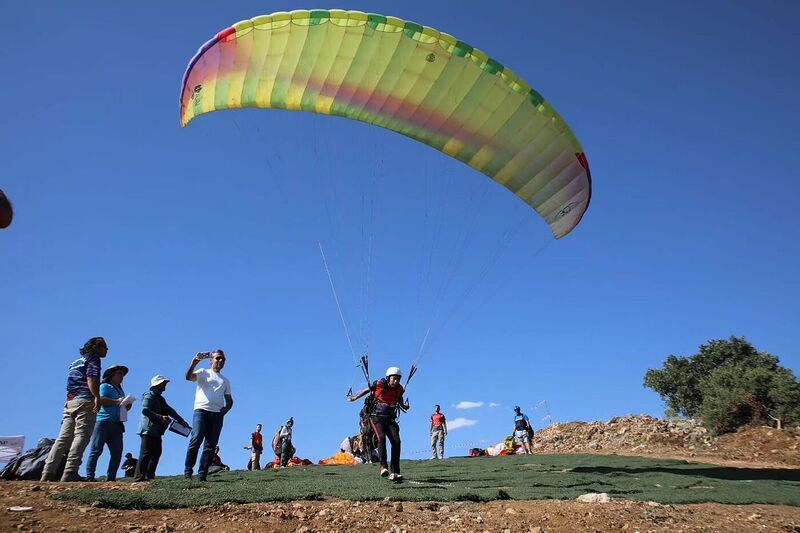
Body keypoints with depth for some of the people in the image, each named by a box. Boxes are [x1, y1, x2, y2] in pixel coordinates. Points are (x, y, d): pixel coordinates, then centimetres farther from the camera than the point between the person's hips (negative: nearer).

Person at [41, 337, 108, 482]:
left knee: (63, 438, 4)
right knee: (81, 436, -14)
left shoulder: (76, 361, 30)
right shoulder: (93, 358, 4)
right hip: (85, 401, -8)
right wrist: (97, 397, -23)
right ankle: (70, 473, -24)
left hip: (70, 402, 8)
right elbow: (91, 377, -13)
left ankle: (48, 474, -3)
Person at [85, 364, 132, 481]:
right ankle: (89, 477, -11)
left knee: (117, 452, -1)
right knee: (96, 450, -9)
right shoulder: (105, 386, 5)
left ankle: (111, 478, 2)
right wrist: (117, 401, -14)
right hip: (103, 422, -7)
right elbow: (100, 400, -12)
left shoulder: (120, 390, 27)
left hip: (117, 424, 7)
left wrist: (128, 404, 5)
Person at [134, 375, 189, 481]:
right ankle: (139, 476, -11)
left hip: (156, 430, 10)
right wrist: (161, 417, -25)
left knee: (156, 453, 7)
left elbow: (170, 410, 23)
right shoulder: (149, 395, -5)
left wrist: (181, 421, 14)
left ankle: (150, 476, 9)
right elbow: (145, 410, -19)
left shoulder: (159, 398, 24)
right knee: (146, 453, -11)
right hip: (148, 429, -10)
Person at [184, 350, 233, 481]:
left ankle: (202, 474, -4)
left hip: (217, 414, 5)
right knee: (197, 439, -19)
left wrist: (226, 408, 3)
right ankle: (187, 471, -15)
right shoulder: (203, 373, 13)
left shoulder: (225, 381, 26)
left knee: (211, 444, -3)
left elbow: (229, 400, 25)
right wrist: (194, 362, -24)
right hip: (202, 410, -4)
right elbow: (188, 376, -8)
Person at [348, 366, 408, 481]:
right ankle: (383, 467, -25)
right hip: (377, 417, -3)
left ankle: (394, 473, -12)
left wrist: (405, 406, 1)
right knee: (381, 437, -28)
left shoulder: (399, 389, -2)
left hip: (390, 419, 3)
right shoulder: (379, 384, -11)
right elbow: (367, 390, 8)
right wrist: (355, 397, 20)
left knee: (396, 441, -14)